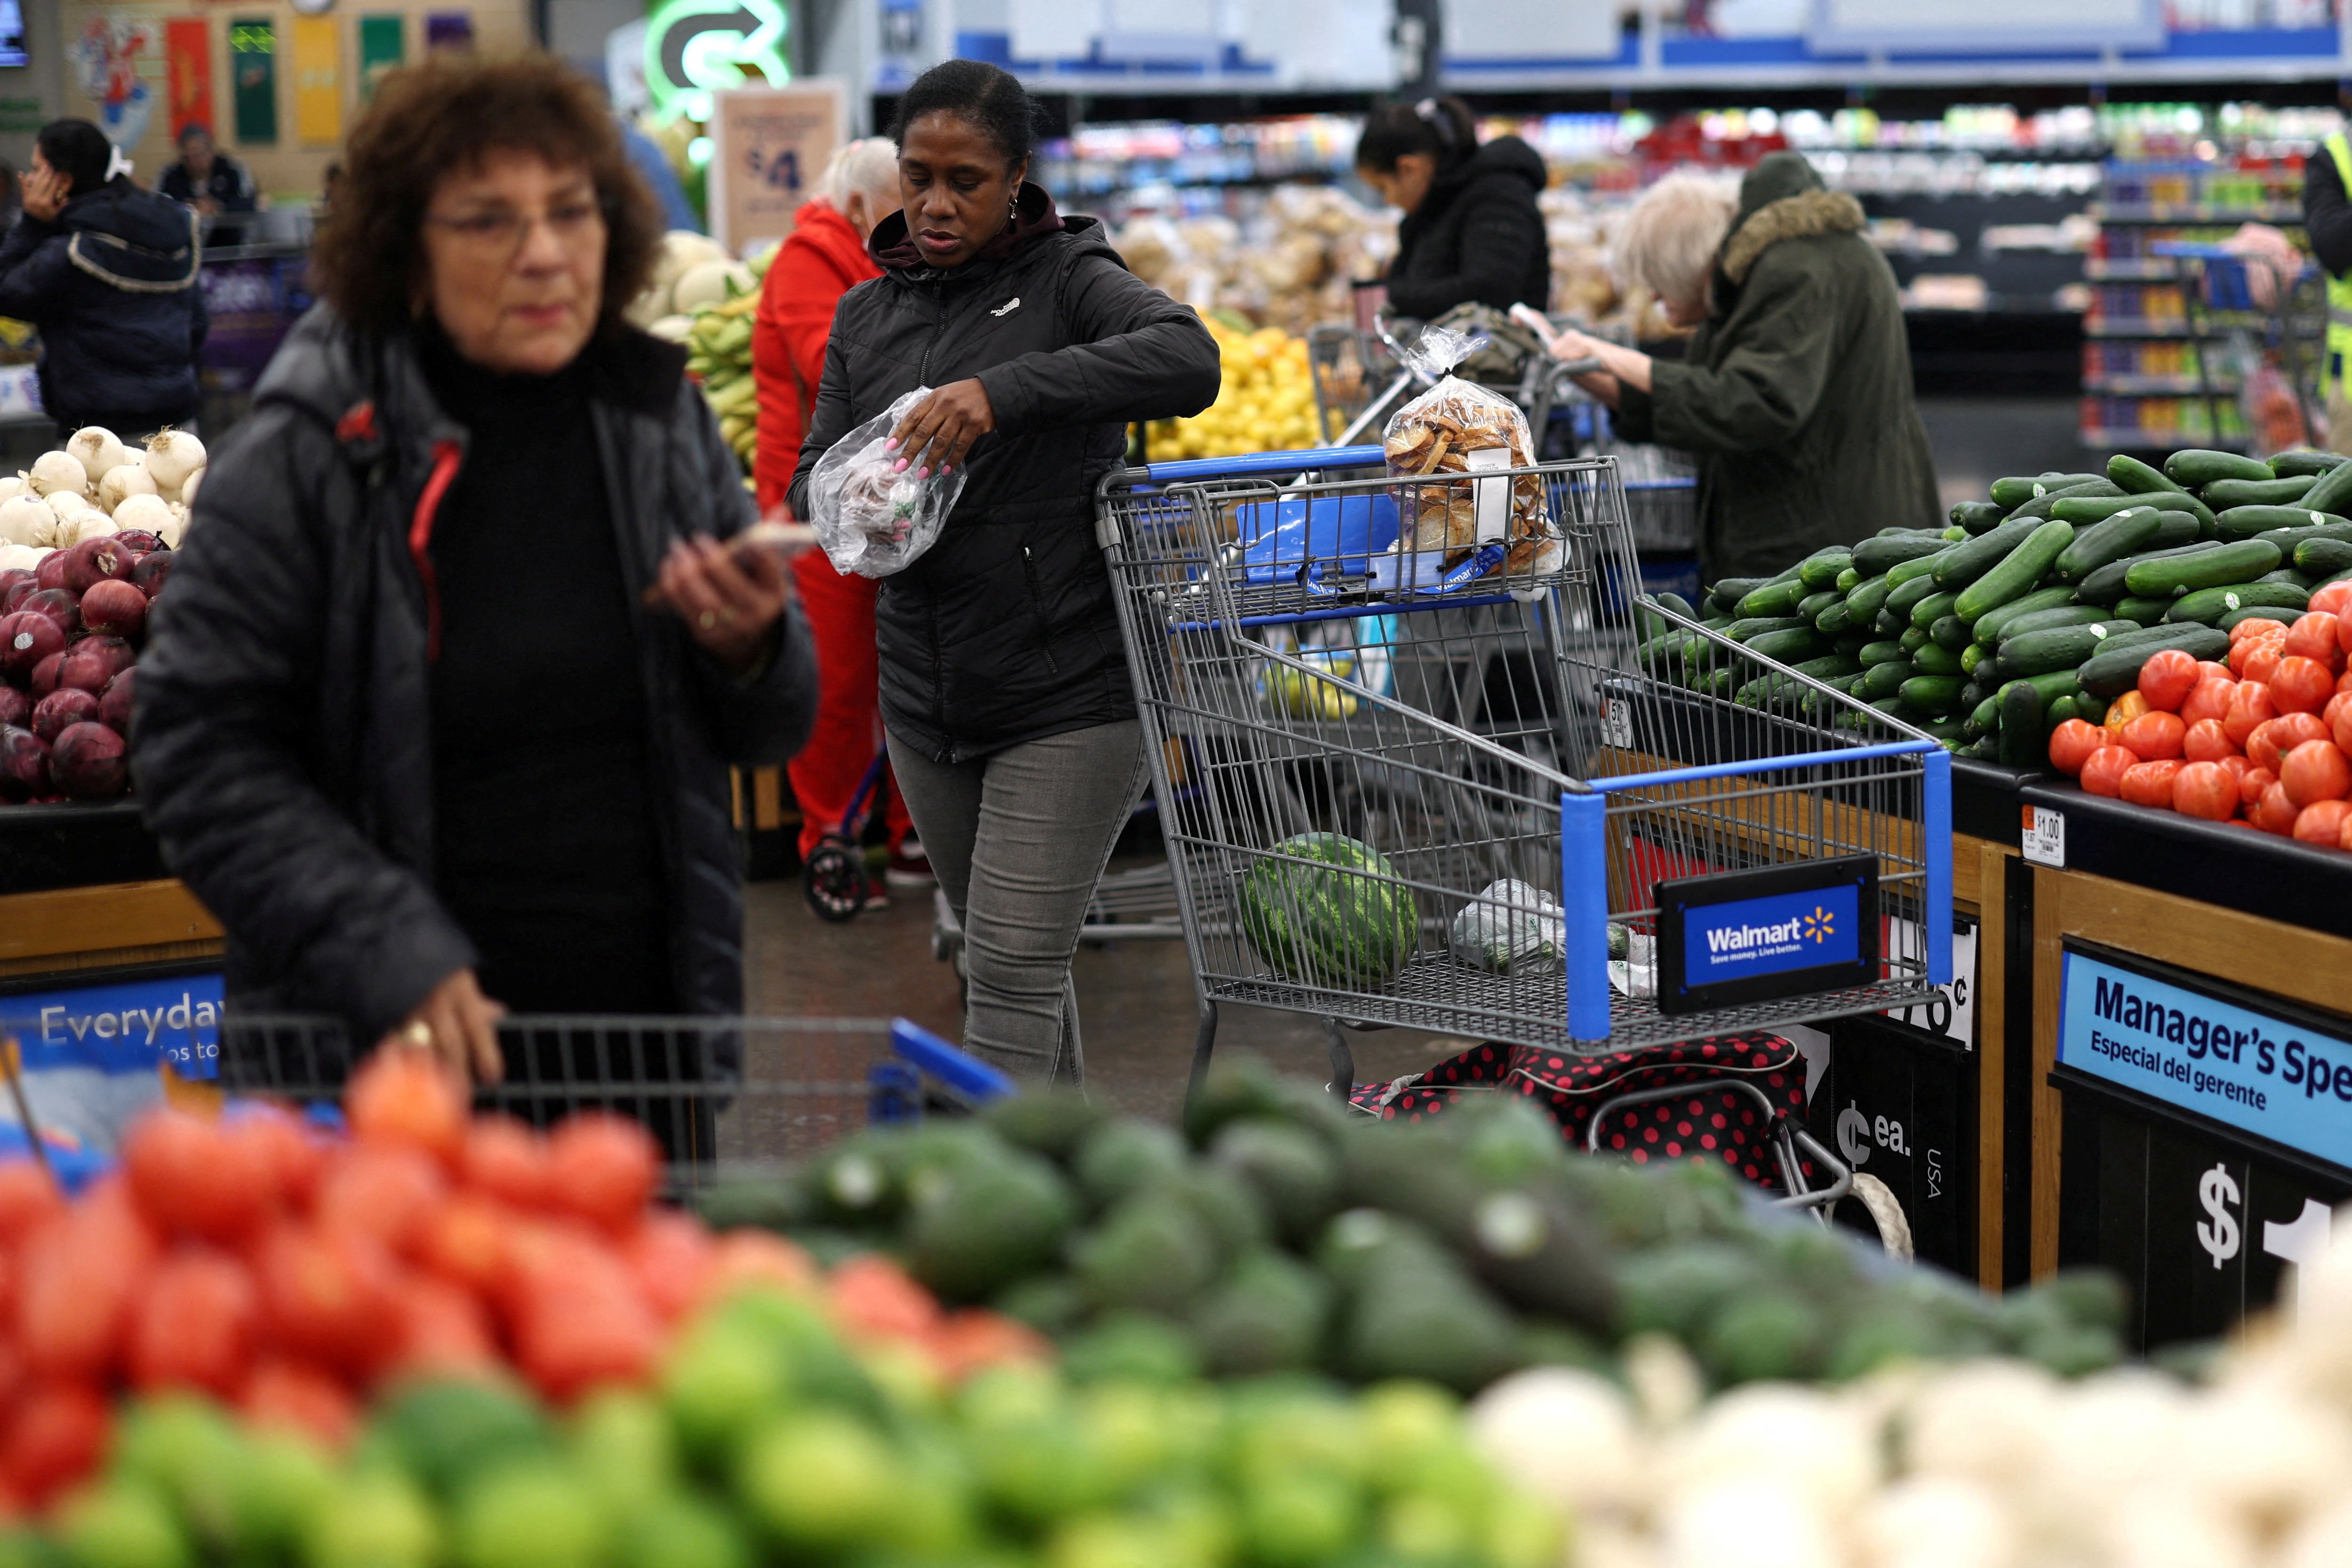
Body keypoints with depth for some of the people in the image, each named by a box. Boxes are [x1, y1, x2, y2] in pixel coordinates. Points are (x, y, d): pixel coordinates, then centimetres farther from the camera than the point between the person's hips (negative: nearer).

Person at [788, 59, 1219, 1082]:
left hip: (1070, 698, -6)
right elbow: (811, 481, 9)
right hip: (926, 699, 6)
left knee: (1012, 976, -10)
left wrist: (1006, 388, -34)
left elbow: (1188, 361, -24)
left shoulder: (1067, 280, -5)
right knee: (1004, 959, 19)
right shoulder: (866, 314, 11)